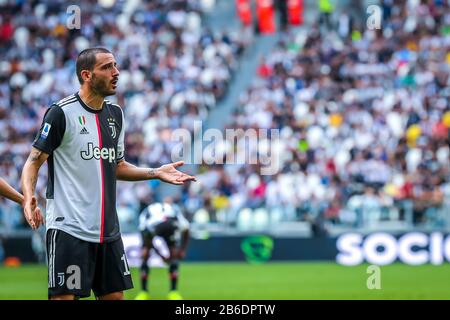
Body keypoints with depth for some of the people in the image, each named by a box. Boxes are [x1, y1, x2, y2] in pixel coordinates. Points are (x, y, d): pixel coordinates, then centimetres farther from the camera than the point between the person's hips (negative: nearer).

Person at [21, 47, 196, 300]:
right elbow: (34, 161, -7)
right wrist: (28, 197, -25)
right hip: (69, 229, -7)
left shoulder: (116, 114, 12)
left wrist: (156, 173, 9)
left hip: (108, 230, 7)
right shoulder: (62, 113, -8)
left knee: (115, 295, 8)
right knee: (65, 296, -8)